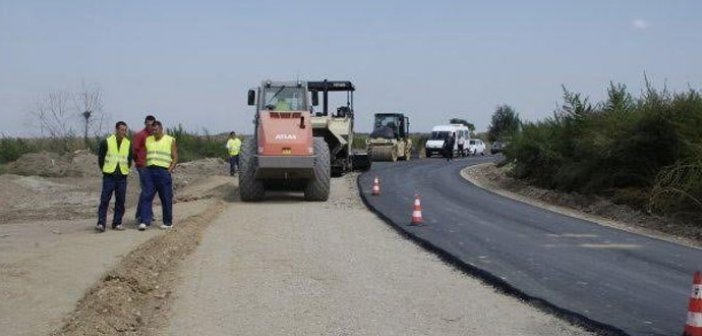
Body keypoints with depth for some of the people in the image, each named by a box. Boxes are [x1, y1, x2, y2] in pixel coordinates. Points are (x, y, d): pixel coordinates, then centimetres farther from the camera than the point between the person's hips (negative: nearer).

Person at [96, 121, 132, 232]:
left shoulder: (128, 144, 7)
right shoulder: (106, 142, -2)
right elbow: (100, 157, 5)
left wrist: (125, 169, 12)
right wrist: (105, 169, 5)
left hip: (122, 177, 3)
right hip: (109, 176, -3)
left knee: (120, 201, 4)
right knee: (104, 200, -7)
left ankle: (117, 223, 13)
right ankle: (101, 223, -7)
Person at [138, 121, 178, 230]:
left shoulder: (170, 140, 4)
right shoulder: (148, 140, 14)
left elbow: (175, 158, 2)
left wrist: (169, 170, -7)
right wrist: (145, 169, 3)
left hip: (164, 172, -3)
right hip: (150, 171, 3)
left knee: (166, 199, 3)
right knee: (146, 197, -7)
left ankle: (168, 222, 14)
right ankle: (145, 221, -9)